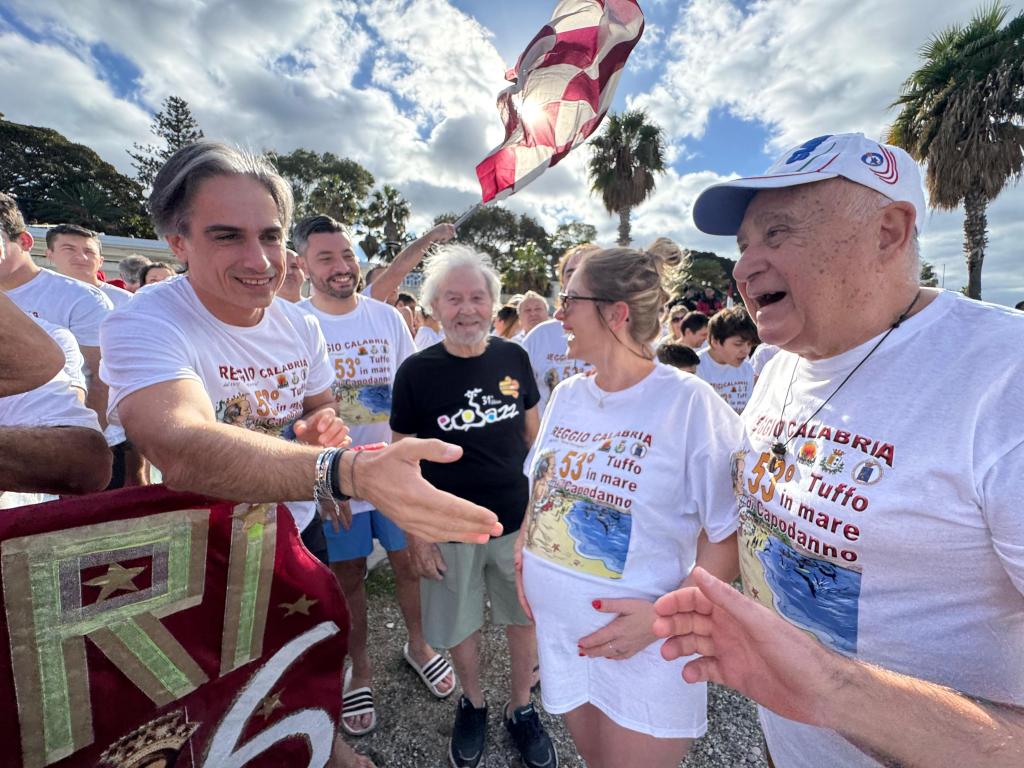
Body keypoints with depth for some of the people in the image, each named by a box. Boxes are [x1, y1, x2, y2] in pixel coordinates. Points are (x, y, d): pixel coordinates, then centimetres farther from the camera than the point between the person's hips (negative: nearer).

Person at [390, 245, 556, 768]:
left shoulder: (514, 358, -4)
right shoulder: (416, 372, -11)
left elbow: (532, 433, 6)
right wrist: (416, 535, -7)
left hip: (518, 520, 2)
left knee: (524, 618, 17)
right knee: (459, 625, 18)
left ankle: (520, 707, 45)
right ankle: (472, 702, 48)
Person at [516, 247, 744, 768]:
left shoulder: (690, 403, -18)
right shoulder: (566, 396, 0)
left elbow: (730, 535, -14)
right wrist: (523, 550, 1)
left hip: (644, 649, -5)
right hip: (558, 632, 5)